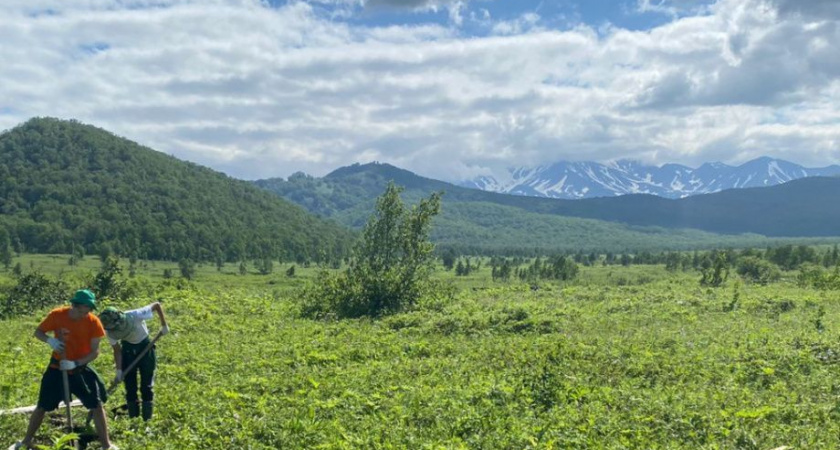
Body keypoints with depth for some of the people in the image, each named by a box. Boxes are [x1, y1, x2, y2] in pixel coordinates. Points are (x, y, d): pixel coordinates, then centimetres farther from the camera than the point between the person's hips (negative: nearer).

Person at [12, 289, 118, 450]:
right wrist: (50, 340, -24)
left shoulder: (93, 322, -18)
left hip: (81, 369, 0)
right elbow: (38, 332, -2)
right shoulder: (57, 315, -16)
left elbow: (95, 351, -14)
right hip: (58, 368, 1)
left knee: (97, 405, -3)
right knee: (42, 406, 10)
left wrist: (75, 363, -27)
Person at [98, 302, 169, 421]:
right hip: (128, 349, 3)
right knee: (130, 386, 3)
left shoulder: (135, 315, -34)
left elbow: (157, 305, -22)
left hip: (145, 346, -3)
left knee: (147, 386, -2)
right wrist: (119, 371, -12)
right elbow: (117, 350, -8)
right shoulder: (110, 331, -21)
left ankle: (147, 419, 6)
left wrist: (164, 325, -17)